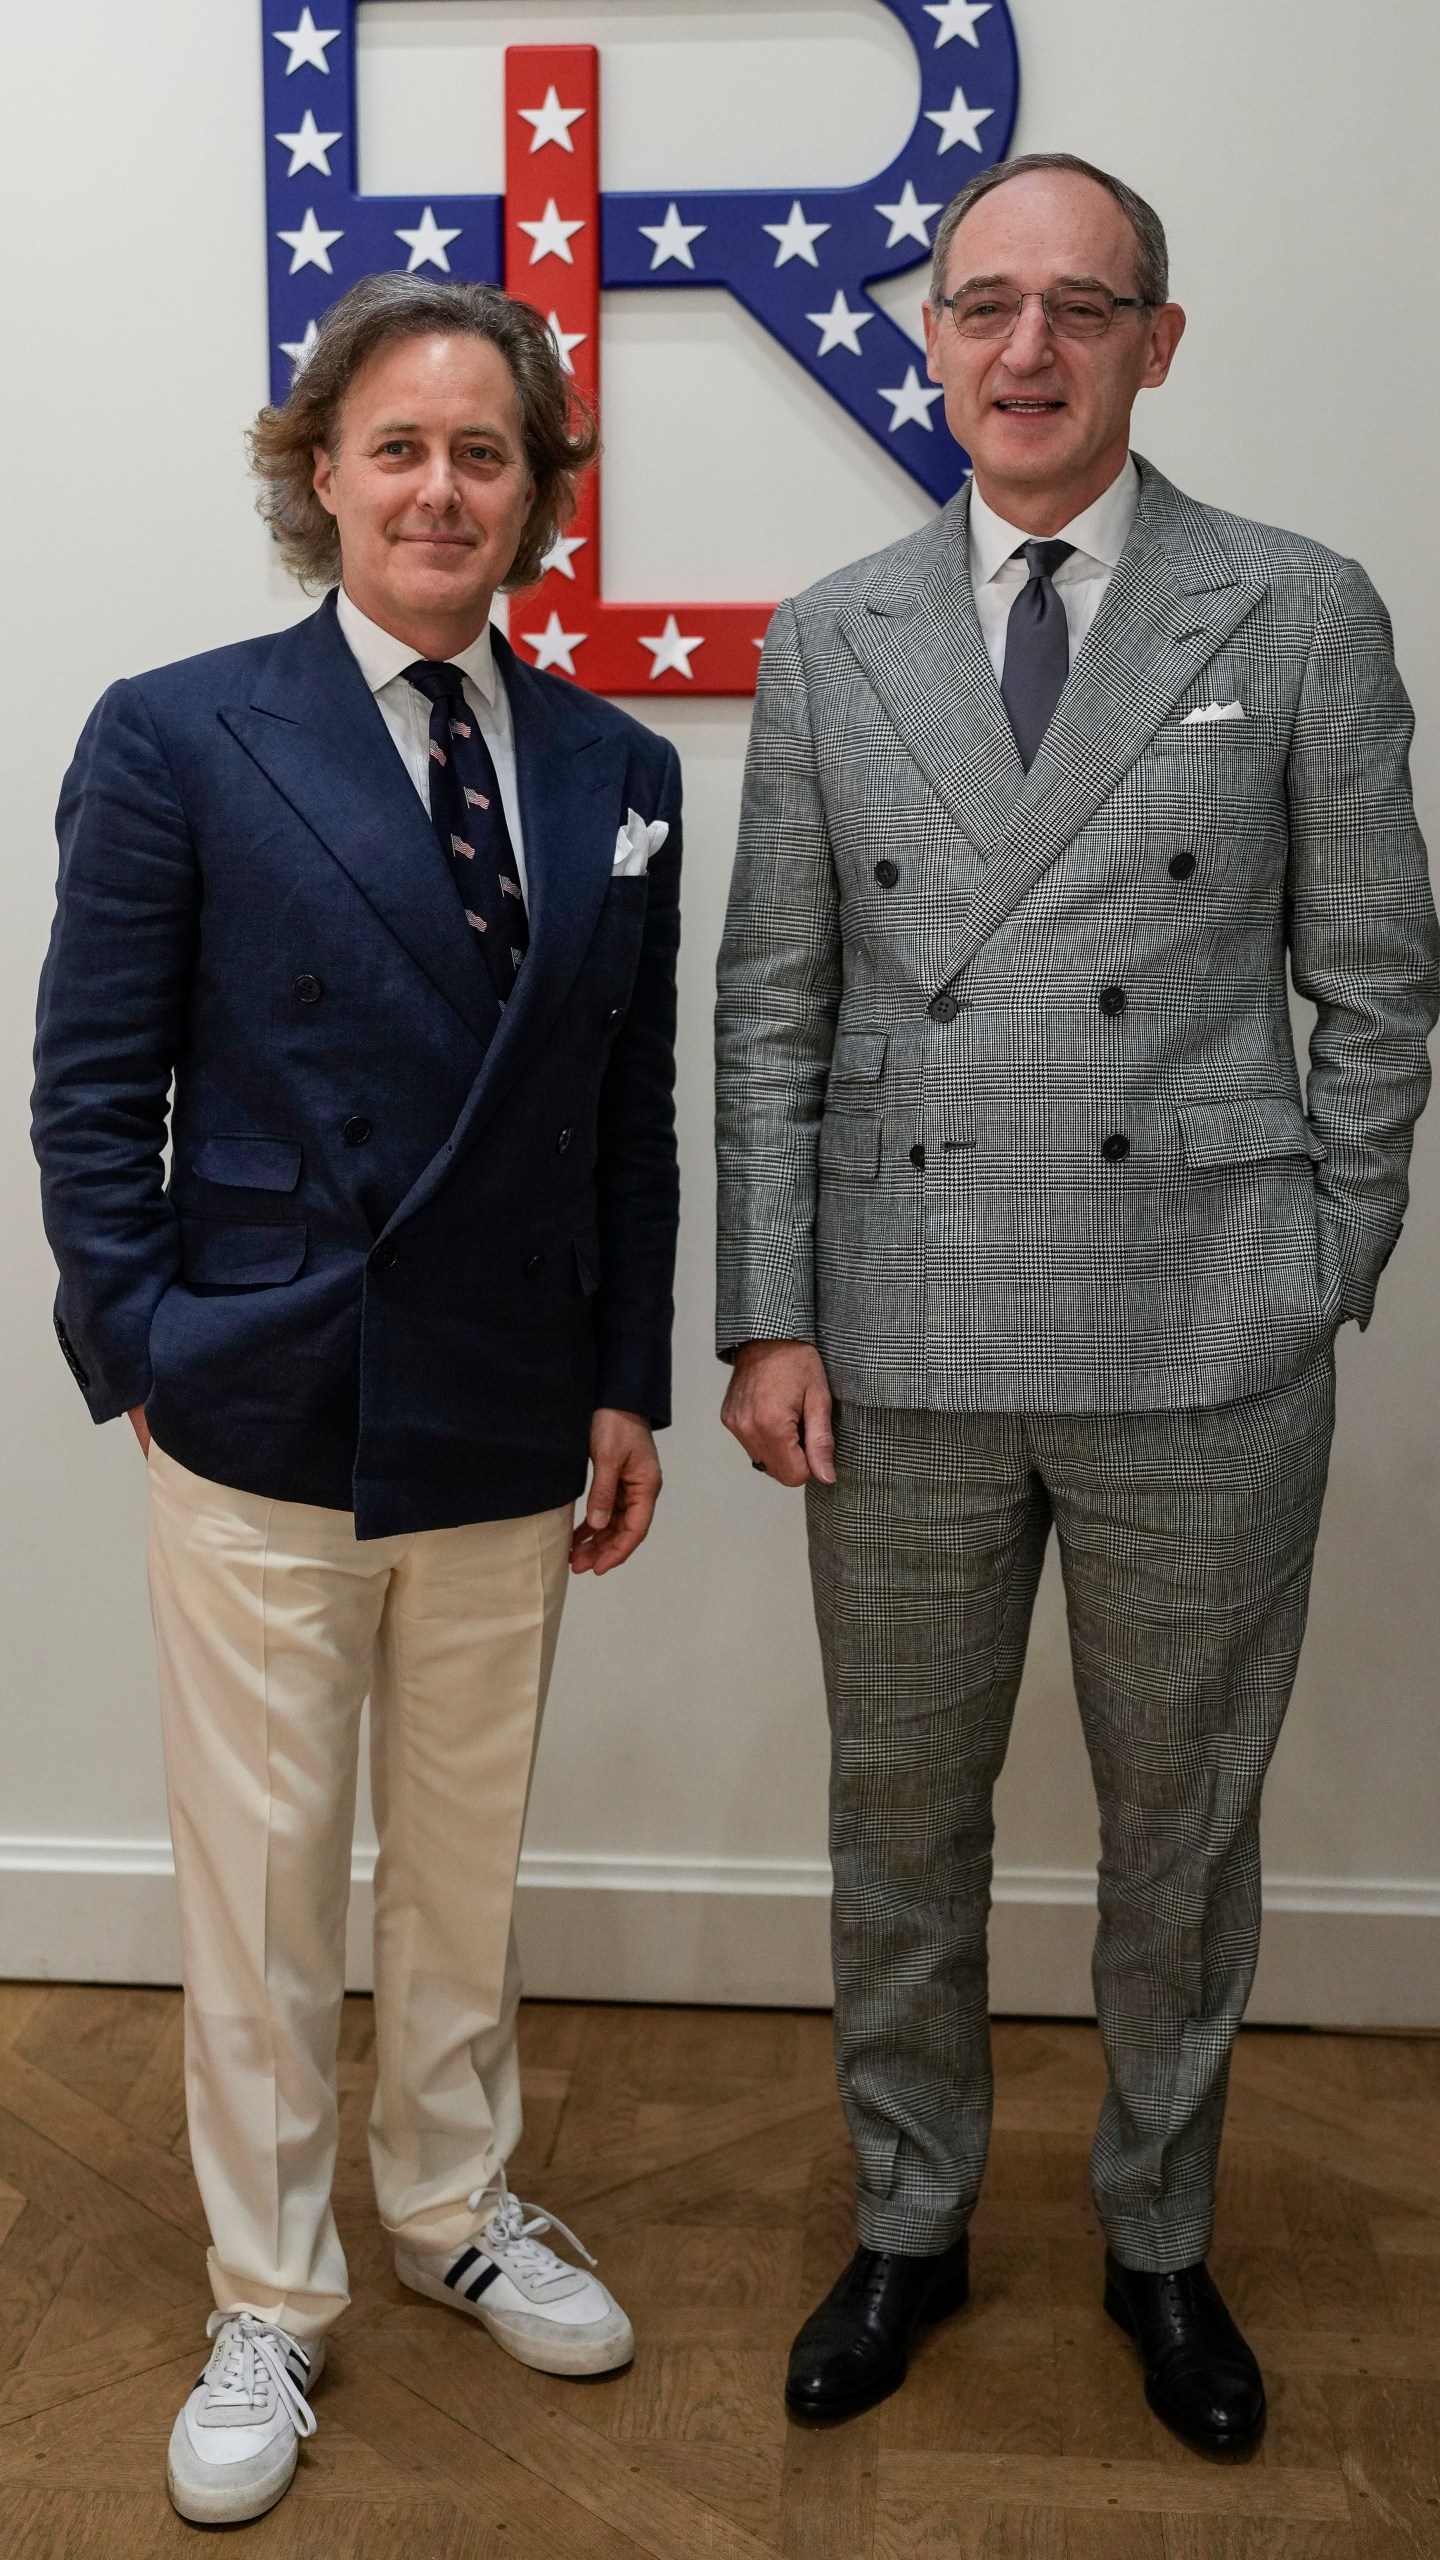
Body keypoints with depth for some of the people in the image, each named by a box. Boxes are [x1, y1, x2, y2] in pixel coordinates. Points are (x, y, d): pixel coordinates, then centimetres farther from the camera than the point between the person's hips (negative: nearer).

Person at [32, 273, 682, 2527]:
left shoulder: (618, 773, 6)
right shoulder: (178, 738, -5)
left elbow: (633, 1112, 7)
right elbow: (94, 1090, -4)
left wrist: (628, 1383, 4)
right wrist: (143, 1350, -9)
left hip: (511, 1433, 4)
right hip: (264, 1424, -3)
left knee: (468, 1861, 19)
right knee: (263, 1888, 9)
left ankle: (454, 2207, 42)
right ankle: (269, 2305, 31)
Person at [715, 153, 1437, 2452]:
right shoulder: (830, 642, 6)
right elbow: (771, 1008, 5)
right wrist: (771, 1321, 0)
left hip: (1204, 1357, -1)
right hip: (905, 1348, 2)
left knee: (1183, 1833, 15)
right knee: (902, 1829, 15)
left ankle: (1162, 2241, 38)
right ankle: (910, 2226, 37)